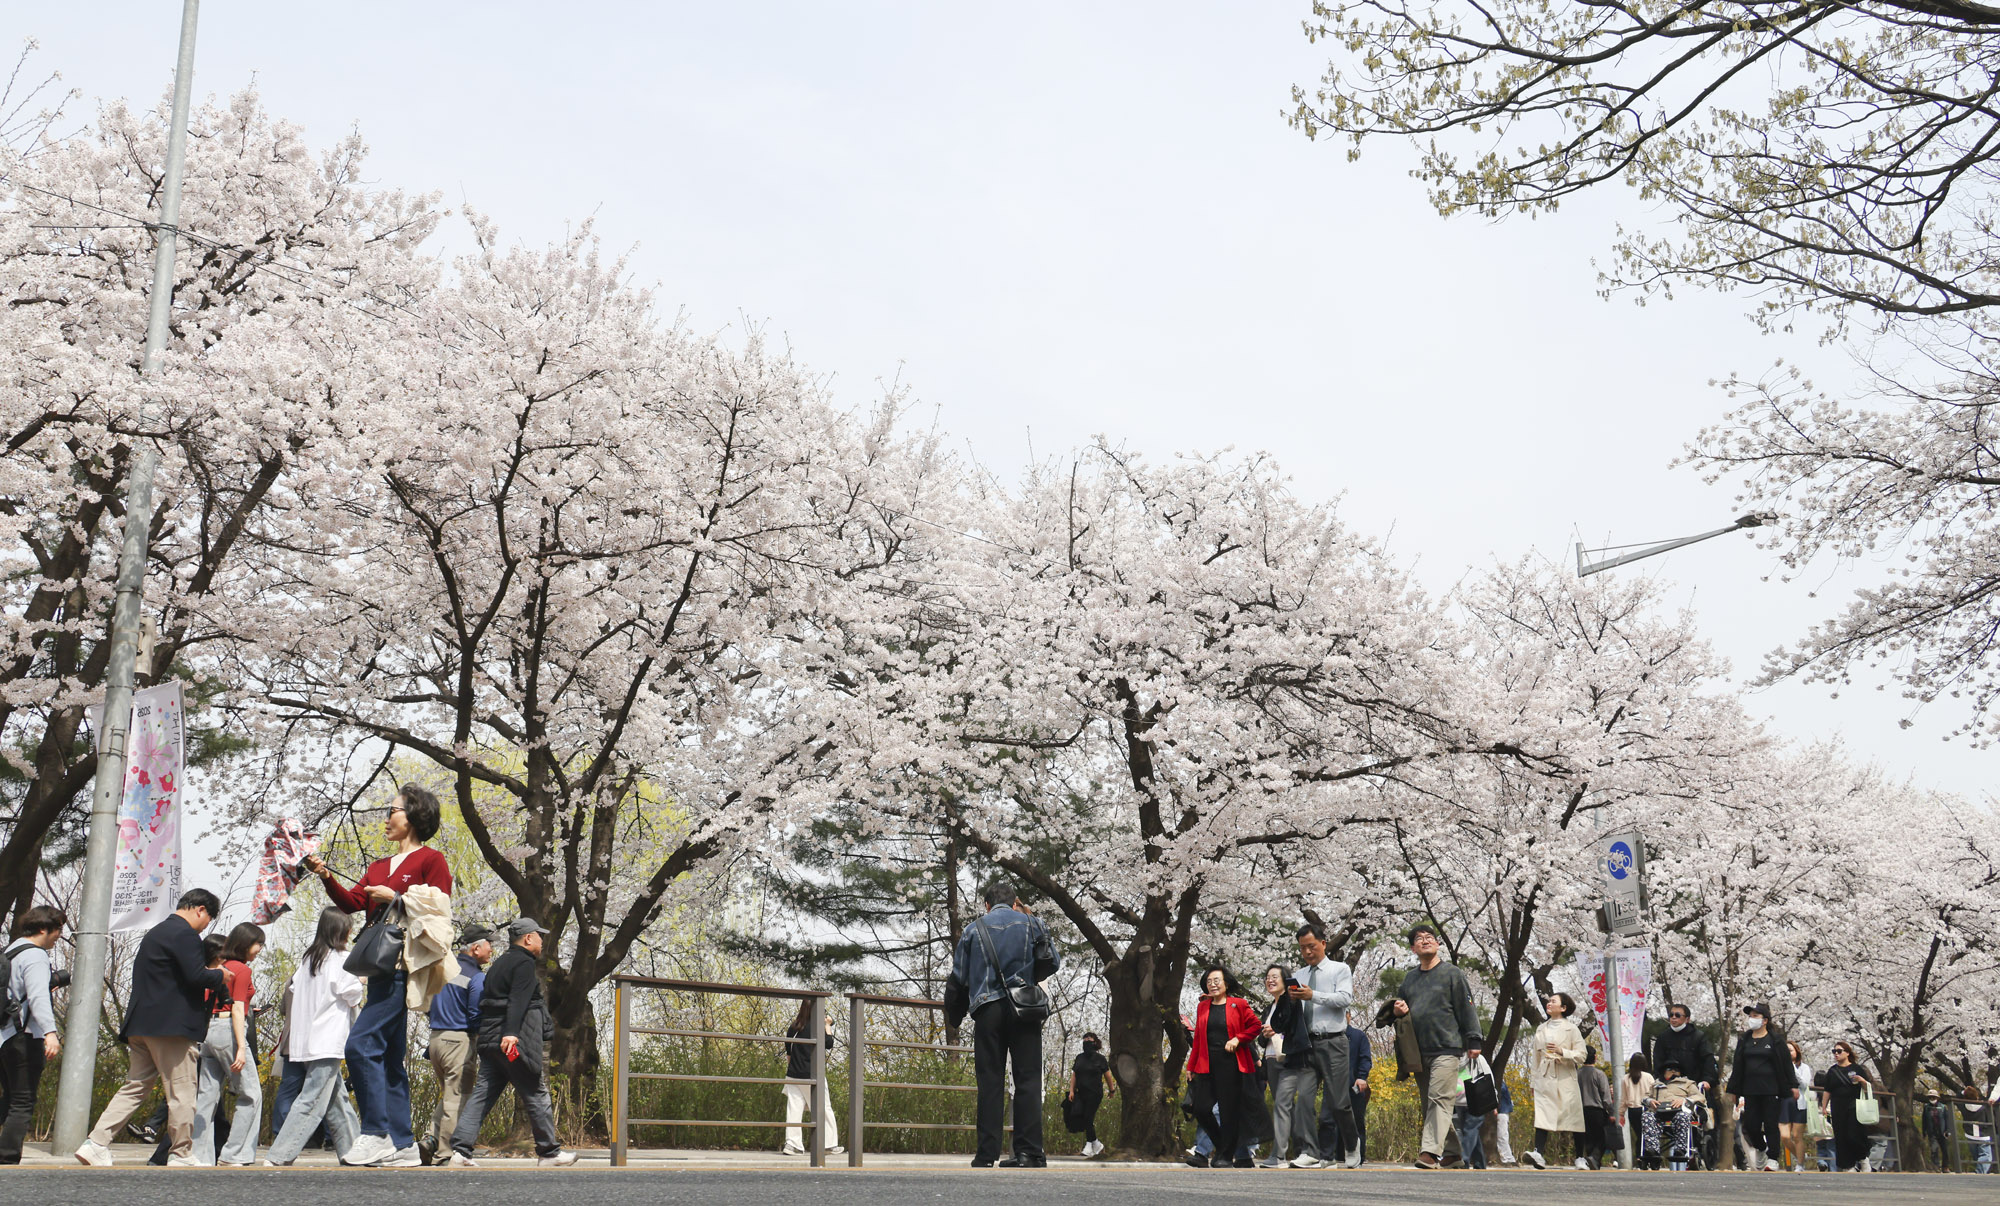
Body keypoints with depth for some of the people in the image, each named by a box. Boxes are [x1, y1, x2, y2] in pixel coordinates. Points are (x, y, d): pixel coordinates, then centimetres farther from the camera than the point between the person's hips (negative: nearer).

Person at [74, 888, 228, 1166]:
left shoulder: (155, 933, 22)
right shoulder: (184, 934, -10)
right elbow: (197, 976, -20)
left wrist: (209, 975, 20)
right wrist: (219, 975, -1)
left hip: (142, 1025, 9)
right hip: (172, 1026, -9)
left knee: (134, 1087, 10)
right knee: (181, 1094, -2)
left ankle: (96, 1145, 1)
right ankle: (181, 1156, 2)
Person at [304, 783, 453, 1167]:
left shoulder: (431, 860, -1)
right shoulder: (378, 868, 23)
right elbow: (353, 902, 11)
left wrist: (395, 898, -11)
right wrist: (326, 877, -1)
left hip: (406, 966, -9)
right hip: (381, 969, 9)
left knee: (362, 1043, -18)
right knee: (391, 1058, 7)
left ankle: (376, 1133, -14)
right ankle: (403, 1146, 10)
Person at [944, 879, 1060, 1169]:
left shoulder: (973, 930, 12)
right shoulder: (1031, 923, 10)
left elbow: (958, 979, 11)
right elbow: (1052, 962, 7)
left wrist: (952, 1018, 22)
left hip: (987, 1010, 1)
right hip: (1024, 1009, -1)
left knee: (990, 1083, 2)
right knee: (1028, 1080, 0)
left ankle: (986, 1155, -2)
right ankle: (1028, 1152, -7)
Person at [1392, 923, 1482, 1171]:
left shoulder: (1452, 973, 3)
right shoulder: (1409, 977, 19)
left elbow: (1466, 1009, 0)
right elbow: (1400, 1004, 29)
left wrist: (1473, 1041, -7)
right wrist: (1398, 1010, 4)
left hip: (1447, 1049, -6)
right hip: (1419, 1052, 6)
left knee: (1439, 1099, -16)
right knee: (1427, 1102, 5)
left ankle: (1431, 1151, -25)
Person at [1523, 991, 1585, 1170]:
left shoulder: (1571, 1029, 5)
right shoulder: (1540, 1029, 17)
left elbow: (1580, 1055, -1)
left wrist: (1561, 1051, -16)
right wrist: (1533, 1080, 18)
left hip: (1565, 1078, -2)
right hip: (1545, 1078, 3)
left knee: (1574, 1118, 0)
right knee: (1542, 1116, -14)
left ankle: (1580, 1158, 10)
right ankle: (1539, 1153, -26)